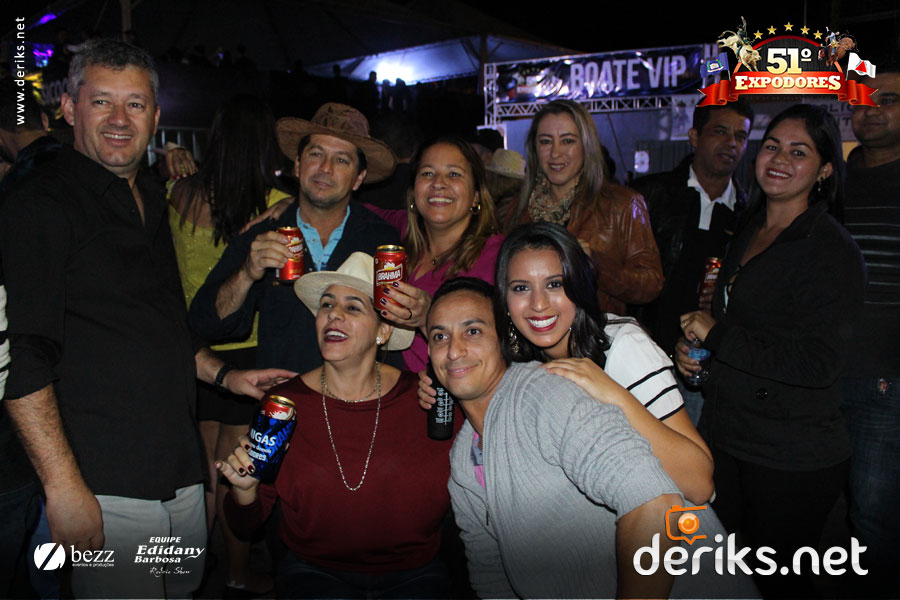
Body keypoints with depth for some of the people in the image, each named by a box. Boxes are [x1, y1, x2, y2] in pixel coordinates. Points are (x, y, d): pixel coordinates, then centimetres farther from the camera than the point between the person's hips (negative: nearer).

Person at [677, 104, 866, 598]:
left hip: (792, 459, -7)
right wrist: (692, 346, 3)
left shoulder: (833, 251, -14)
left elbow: (819, 363, -22)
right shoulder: (748, 234, 9)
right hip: (724, 436, 7)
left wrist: (717, 335, -17)